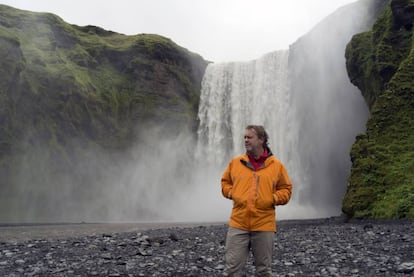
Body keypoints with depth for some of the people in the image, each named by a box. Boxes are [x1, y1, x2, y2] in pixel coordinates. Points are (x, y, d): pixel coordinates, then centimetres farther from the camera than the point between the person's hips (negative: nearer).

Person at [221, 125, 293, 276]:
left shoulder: (276, 165, 1)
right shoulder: (235, 162, 5)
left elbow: (286, 190, 8)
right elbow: (225, 183, 18)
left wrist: (273, 199, -9)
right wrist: (233, 194, 0)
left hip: (264, 226, -1)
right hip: (238, 224, 1)